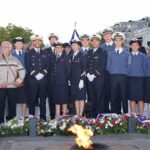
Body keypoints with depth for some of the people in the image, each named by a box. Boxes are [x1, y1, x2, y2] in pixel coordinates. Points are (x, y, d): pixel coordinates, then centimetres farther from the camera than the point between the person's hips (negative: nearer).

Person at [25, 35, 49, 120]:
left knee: (43, 99, 5)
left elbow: (48, 65, 9)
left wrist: (43, 73, -8)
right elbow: (28, 66, -2)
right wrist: (35, 74, -13)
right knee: (32, 99, -2)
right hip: (32, 79, -2)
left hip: (43, 79, 3)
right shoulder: (29, 53, 8)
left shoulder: (45, 53, 17)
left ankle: (43, 117, 10)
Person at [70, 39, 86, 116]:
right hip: (73, 80, 6)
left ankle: (80, 114, 1)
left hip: (80, 79, -6)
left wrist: (82, 80, -15)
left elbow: (84, 68, -8)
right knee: (75, 98, 7)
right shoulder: (71, 56, 14)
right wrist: (70, 79, 8)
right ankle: (77, 114, 12)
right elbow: (71, 69, 15)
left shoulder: (82, 56, -4)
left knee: (81, 98, -3)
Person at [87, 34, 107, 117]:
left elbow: (103, 66, -9)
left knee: (100, 98, -4)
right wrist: (88, 73, 0)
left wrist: (94, 75, -13)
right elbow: (87, 65, 17)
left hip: (99, 78, -5)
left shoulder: (103, 52, -1)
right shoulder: (89, 52, 18)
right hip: (90, 79, 5)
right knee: (93, 99, 7)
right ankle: (94, 115, 14)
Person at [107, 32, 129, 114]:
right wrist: (111, 74, 1)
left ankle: (125, 113, 7)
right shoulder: (110, 54, 11)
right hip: (113, 77, 1)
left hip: (123, 77, -1)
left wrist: (125, 74, -3)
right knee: (113, 97, 1)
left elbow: (128, 66, 7)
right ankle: (114, 114, 8)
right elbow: (108, 66, 11)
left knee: (124, 96, -1)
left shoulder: (126, 54, 7)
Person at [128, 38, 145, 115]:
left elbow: (144, 67, 9)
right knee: (132, 98, 3)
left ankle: (141, 114, 7)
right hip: (130, 78, 0)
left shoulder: (142, 56, 7)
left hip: (140, 78, 0)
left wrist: (144, 77, 2)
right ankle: (133, 114, 11)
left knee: (140, 98, 0)